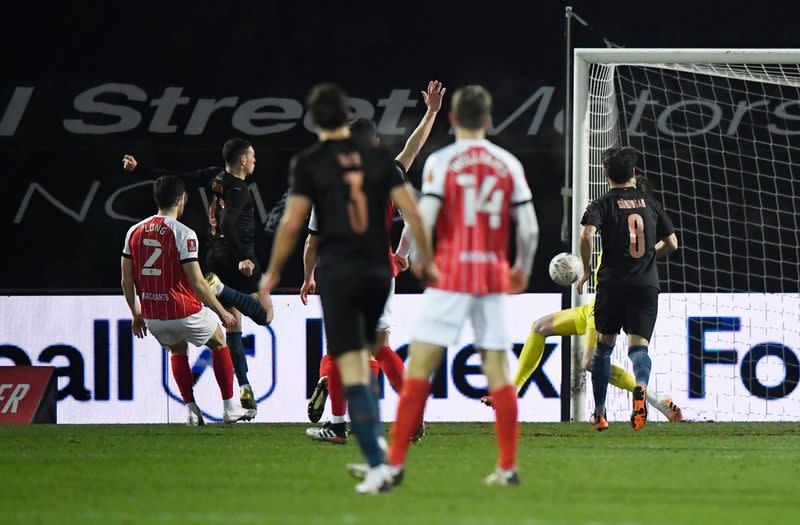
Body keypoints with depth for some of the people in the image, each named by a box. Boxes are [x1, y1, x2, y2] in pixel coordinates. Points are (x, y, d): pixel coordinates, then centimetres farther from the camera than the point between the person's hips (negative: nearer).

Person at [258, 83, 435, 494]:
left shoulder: (309, 163, -2)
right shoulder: (377, 158, 7)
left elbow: (291, 225, -5)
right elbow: (412, 213, 3)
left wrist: (273, 273, 7)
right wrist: (426, 261, 13)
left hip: (338, 271, -4)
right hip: (378, 269, 4)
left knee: (352, 371, -6)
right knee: (363, 356, 25)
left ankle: (377, 465, -14)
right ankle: (376, 437, 13)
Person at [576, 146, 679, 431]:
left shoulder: (602, 204, -1)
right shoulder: (650, 203, 10)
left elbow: (587, 235, -19)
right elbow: (671, 243, 13)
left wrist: (587, 269, -5)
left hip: (612, 283, -2)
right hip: (647, 284, 2)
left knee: (604, 345, 14)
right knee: (639, 345, -3)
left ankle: (600, 413, 18)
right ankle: (641, 387, -37)